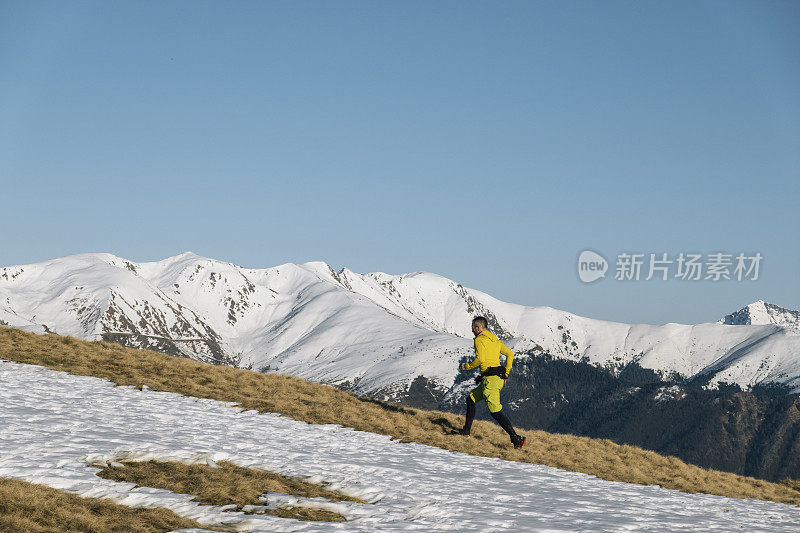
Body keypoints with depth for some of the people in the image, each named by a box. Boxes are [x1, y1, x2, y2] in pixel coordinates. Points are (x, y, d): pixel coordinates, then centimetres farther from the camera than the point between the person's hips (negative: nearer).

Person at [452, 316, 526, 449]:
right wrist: (506, 373, 19)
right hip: (499, 378, 10)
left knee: (496, 412, -10)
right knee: (471, 399, 21)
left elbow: (480, 359, -19)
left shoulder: (479, 339, -6)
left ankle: (516, 439, -15)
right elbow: (510, 354, 16)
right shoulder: (495, 340, 19)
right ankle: (466, 430, 24)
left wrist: (467, 366, -4)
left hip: (490, 378, -10)